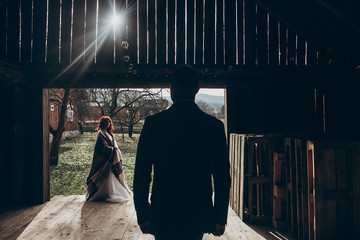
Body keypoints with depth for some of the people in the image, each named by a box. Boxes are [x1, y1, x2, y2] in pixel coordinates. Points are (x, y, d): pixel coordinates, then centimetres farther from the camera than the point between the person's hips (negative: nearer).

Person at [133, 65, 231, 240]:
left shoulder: (153, 123, -11)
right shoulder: (215, 126, -7)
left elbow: (141, 175, -7)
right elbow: (223, 178, -3)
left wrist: (142, 216, 4)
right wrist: (220, 219, 8)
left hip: (163, 218, -2)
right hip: (199, 217, 2)